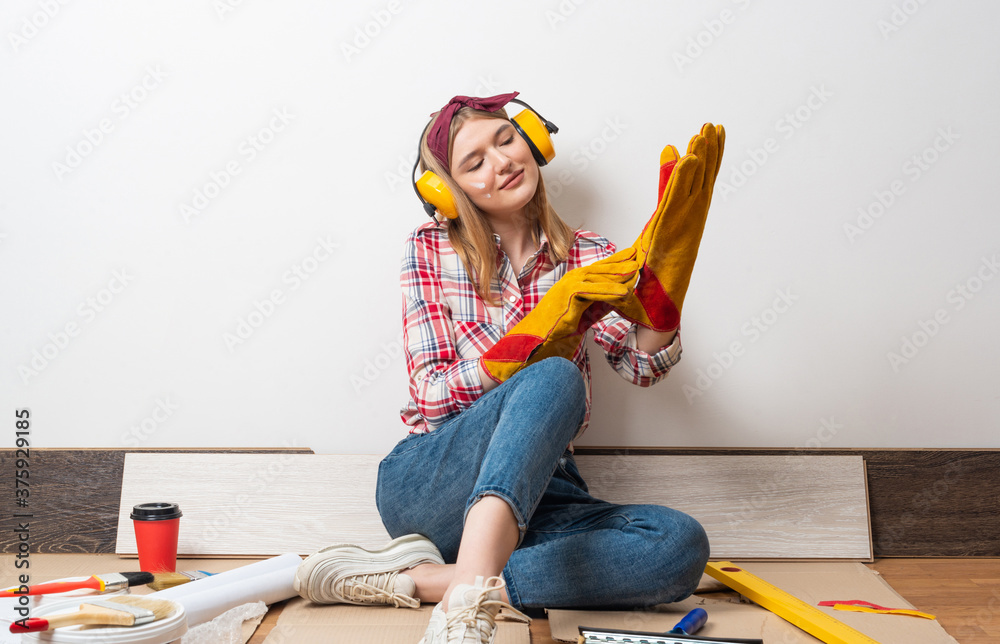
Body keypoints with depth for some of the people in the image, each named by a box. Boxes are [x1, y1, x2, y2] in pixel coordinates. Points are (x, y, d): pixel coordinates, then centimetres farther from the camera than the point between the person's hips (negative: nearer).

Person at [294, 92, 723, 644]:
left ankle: (416, 578, -26)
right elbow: (435, 397, -7)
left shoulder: (587, 257, 9)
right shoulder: (429, 249, 4)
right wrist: (546, 327, -20)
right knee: (554, 379, -32)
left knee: (681, 545, -26)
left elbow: (644, 365, -8)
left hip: (535, 495, 4)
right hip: (424, 486, -3)